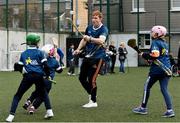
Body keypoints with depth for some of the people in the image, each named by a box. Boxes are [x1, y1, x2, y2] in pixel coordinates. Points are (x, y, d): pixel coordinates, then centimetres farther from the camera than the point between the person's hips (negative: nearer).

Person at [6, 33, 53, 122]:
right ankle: (49, 111, 14)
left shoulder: (23, 54, 12)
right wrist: (47, 75, 13)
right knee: (43, 93, 24)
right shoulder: (39, 53, 5)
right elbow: (45, 65, -2)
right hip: (39, 76, 0)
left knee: (18, 95, 7)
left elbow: (19, 67, 15)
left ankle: (11, 115, -3)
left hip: (28, 76, 0)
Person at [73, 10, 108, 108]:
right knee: (82, 78, 11)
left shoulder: (103, 29, -13)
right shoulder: (89, 28, 7)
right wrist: (78, 49, 5)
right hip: (87, 56, 7)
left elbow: (101, 41, -31)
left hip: (97, 57, -7)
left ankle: (93, 102, 4)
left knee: (91, 79, -9)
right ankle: (91, 94, 32)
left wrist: (90, 38, -45)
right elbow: (84, 40, 20)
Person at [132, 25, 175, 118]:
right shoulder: (164, 43, 18)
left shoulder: (155, 42, -7)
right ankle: (170, 110, -6)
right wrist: (149, 58, 17)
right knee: (164, 89, 5)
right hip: (166, 69, 7)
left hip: (157, 69, -7)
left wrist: (144, 55, -6)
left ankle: (143, 108, 13)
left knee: (147, 87, 7)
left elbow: (154, 55, -19)